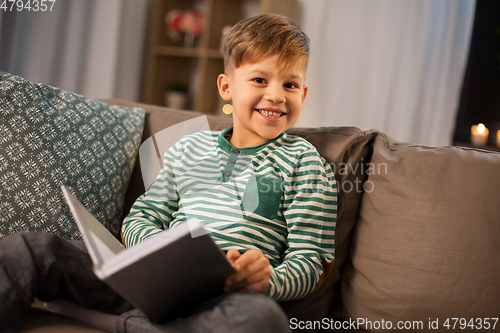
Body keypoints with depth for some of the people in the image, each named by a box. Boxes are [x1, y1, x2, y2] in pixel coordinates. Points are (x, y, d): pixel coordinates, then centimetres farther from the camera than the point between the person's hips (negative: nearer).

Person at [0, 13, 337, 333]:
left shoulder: (303, 161, 10)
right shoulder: (189, 149, 19)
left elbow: (309, 260, 5)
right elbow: (140, 218, 18)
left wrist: (269, 280, -18)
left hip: (229, 294, -2)